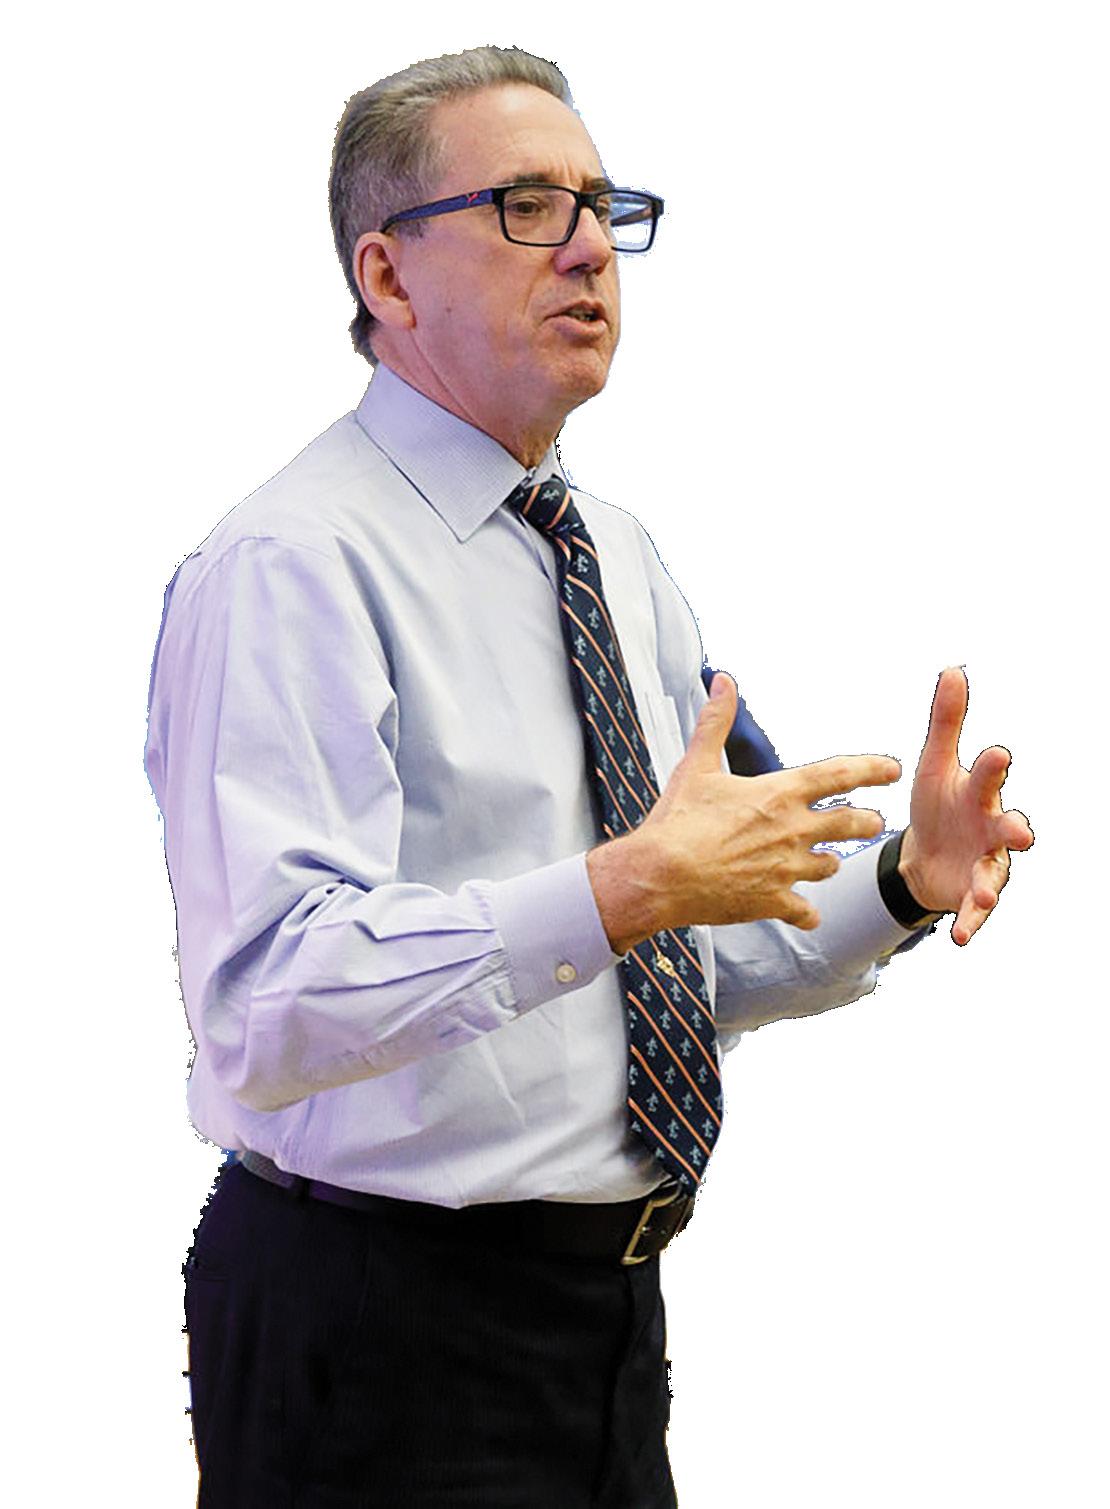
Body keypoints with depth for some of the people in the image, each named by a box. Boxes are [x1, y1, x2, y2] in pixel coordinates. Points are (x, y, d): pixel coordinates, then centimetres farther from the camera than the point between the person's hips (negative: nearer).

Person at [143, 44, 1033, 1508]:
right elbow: (268, 1011, -28)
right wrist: (625, 889, -33)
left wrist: (900, 881, -2)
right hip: (388, 1332, -8)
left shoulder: (622, 560, 12)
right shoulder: (292, 564, -15)